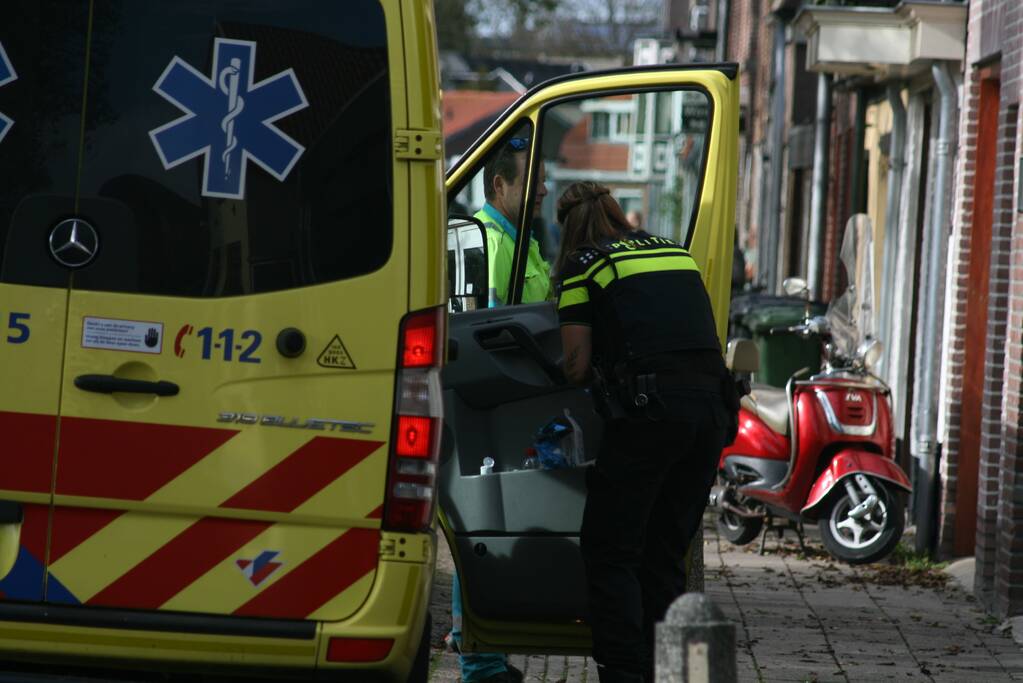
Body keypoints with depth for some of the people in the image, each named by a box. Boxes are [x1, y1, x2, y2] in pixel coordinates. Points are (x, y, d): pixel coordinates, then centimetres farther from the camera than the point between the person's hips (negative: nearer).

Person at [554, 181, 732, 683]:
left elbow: (577, 368, 3)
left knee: (609, 551, 2)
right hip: (710, 403, 6)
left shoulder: (583, 267, 6)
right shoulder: (676, 251, 23)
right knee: (666, 554, 15)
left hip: (649, 411, -6)